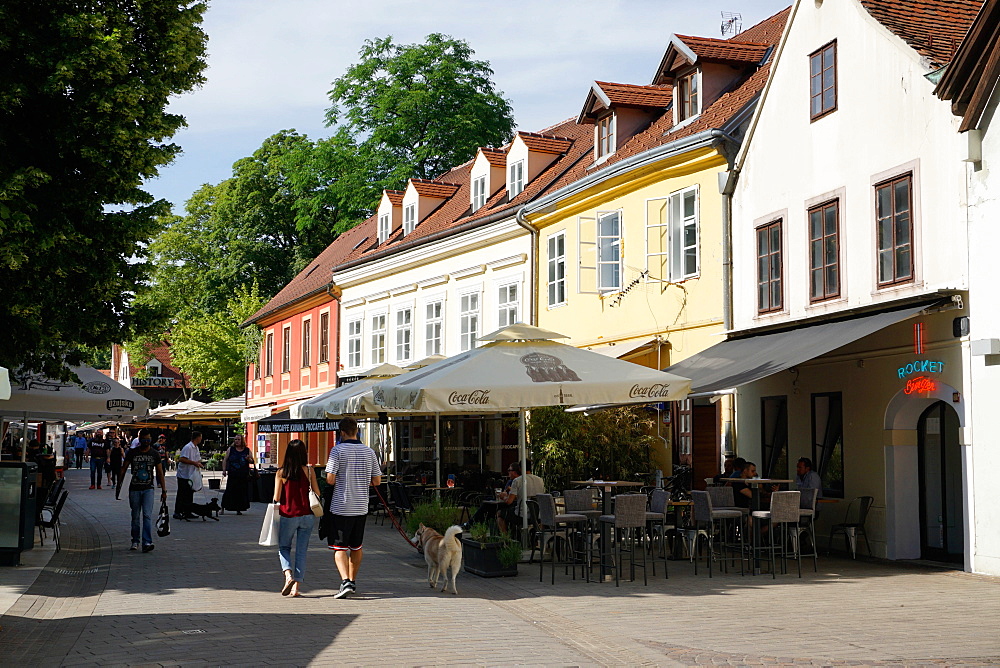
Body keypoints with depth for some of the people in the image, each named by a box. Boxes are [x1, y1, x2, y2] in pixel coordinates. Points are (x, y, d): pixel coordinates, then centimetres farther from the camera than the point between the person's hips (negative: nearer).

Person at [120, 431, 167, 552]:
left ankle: (147, 542, -18)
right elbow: (123, 469, 8)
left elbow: (160, 473, 6)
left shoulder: (154, 454, 3)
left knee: (147, 515, -13)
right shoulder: (132, 452, 2)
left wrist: (164, 491, 3)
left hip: (148, 489, -1)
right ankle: (135, 541, 21)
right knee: (135, 517, 8)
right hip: (134, 489, 1)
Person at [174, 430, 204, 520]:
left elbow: (198, 459, 24)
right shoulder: (188, 447, -17)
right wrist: (194, 463, -24)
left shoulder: (196, 448, 14)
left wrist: (198, 463, 1)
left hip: (191, 476, 9)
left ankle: (187, 512, 16)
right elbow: (182, 459, -26)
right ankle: (177, 512, 1)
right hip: (183, 475, -9)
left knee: (190, 494, 11)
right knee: (181, 495, -4)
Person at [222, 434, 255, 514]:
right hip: (233, 475, -1)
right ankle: (223, 507, 5)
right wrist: (224, 470, -2)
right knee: (230, 492, -4)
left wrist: (249, 459, -10)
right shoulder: (230, 449, 7)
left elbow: (252, 462, 12)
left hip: (244, 475, 1)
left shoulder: (247, 450, 8)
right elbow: (225, 460, 7)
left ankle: (239, 509, 9)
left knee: (242, 492, 1)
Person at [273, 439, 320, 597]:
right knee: (301, 550, 7)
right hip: (306, 516, 1)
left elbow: (276, 498, -3)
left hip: (288, 516, -1)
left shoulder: (281, 473, -5)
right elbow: (317, 493, -3)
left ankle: (288, 576, -8)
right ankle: (296, 586, 4)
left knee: (284, 548, 16)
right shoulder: (309, 470, -6)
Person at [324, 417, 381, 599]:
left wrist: (342, 480, 8)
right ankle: (352, 581, 27)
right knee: (356, 546, 17)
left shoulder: (338, 450, -9)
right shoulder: (369, 452, 4)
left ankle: (345, 582, -18)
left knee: (339, 547, -2)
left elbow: (330, 479, -13)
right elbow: (377, 481, 6)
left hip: (341, 507, -5)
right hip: (361, 507, 5)